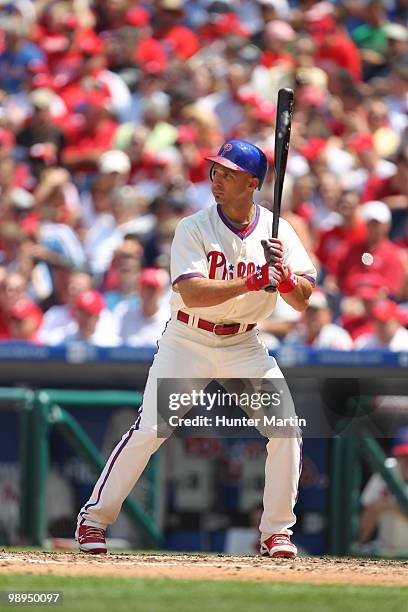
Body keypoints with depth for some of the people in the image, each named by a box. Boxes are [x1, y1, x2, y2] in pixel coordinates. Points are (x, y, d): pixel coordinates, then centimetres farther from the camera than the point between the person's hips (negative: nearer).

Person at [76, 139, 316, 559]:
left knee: (286, 426, -10)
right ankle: (94, 518, 1)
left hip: (243, 346, 3)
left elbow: (302, 301, -7)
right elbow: (193, 293, -25)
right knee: (149, 430, -12)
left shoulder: (277, 231, -3)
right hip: (188, 341, -3)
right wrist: (250, 282, -35)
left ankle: (276, 531, 4)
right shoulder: (194, 229, -12)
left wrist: (282, 273, -27)